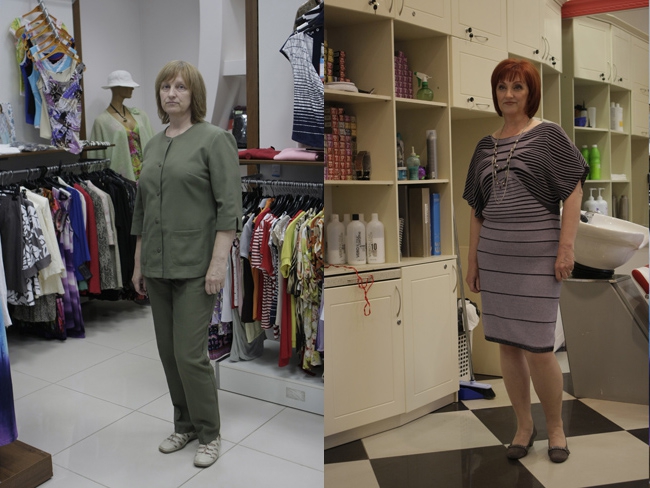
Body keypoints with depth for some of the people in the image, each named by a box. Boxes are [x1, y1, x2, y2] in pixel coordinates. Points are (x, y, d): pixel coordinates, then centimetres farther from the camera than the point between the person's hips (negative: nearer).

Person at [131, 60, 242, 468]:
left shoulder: (215, 139, -9)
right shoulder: (153, 145, 13)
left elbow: (229, 206, -15)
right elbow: (142, 209, 16)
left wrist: (218, 262, -20)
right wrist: (139, 263, 14)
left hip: (196, 266, -7)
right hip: (159, 267, 7)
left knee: (190, 354, -4)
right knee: (169, 353, 13)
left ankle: (210, 433, 16)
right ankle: (185, 425, 29)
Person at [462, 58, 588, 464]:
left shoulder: (549, 135, 0)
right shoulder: (486, 146, 12)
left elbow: (573, 192, -5)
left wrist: (566, 248, -13)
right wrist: (473, 259, 11)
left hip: (538, 254, -4)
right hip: (494, 255, 5)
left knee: (538, 348, -4)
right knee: (507, 344, 8)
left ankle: (556, 426, 20)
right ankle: (524, 425, 25)